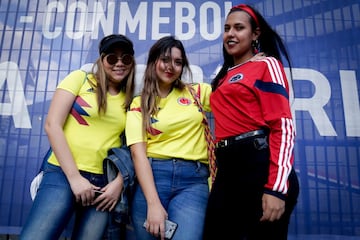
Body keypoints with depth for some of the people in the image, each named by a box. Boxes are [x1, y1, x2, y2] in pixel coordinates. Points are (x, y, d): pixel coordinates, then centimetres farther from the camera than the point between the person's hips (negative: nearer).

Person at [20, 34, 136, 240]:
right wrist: (75, 177, -10)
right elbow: (52, 125, -5)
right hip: (63, 174, -3)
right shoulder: (80, 79, 2)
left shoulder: (132, 101, 11)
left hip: (104, 182, 3)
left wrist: (119, 182, -6)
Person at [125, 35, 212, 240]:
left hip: (193, 180, 0)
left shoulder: (198, 92, 12)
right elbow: (138, 152, -5)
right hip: (152, 177, 0)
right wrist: (153, 203, -15)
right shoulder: (139, 105, 6)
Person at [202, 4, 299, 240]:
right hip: (227, 169, 7)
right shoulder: (224, 74, 21)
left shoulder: (267, 65, 1)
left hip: (261, 164, -6)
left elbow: (283, 125, -10)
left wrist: (277, 187, -18)